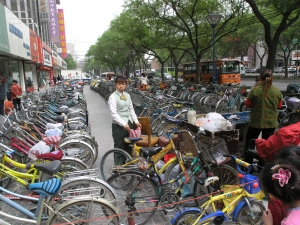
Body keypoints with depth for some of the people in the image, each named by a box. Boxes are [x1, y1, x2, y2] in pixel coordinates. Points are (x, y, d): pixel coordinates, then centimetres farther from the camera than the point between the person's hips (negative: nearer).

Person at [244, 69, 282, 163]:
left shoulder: (255, 90, -17)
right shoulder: (277, 91, -7)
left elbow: (247, 104, -7)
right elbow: (279, 106, 6)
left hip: (256, 122, -2)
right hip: (271, 123, 3)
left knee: (250, 142, 14)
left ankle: (247, 164, 22)